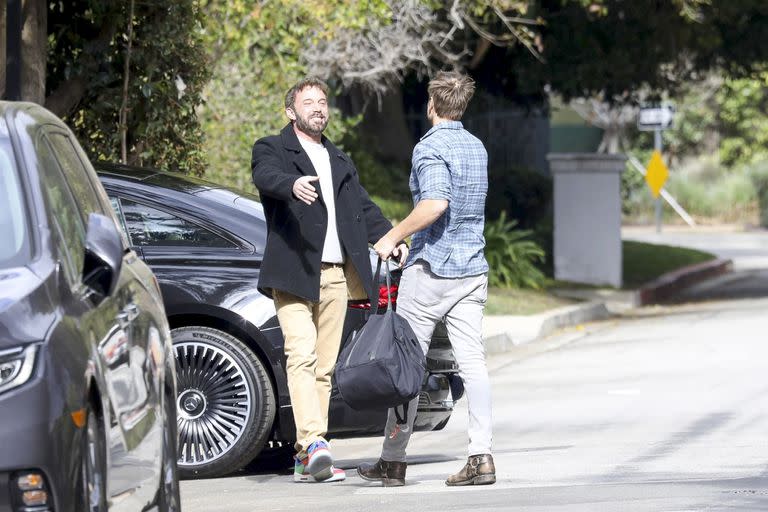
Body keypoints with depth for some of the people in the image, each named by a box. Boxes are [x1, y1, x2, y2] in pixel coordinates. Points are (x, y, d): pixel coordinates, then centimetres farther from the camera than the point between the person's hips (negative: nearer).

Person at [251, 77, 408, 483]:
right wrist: (294, 185, -41)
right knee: (301, 357, -19)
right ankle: (313, 443, -31)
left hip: (336, 275, 6)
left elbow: (363, 208, 18)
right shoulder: (271, 149, 5)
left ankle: (306, 461, 6)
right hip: (293, 273, -6)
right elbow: (267, 176, -18)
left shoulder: (340, 161, 25)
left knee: (324, 366, 4)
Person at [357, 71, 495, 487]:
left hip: (431, 267, -7)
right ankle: (481, 456, -9)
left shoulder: (430, 147, -12)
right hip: (472, 267, 7)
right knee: (472, 362, 1)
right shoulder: (477, 148, 14)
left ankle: (393, 460, 6)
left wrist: (392, 238, -17)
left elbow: (435, 204, -27)